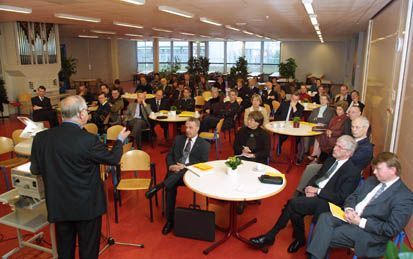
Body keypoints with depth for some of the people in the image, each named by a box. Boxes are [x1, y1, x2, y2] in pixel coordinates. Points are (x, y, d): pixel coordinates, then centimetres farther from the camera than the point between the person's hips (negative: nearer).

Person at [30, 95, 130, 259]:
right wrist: (120, 139, 9)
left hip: (58, 206, 4)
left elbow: (35, 169, 2)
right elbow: (113, 159, -9)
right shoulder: (89, 140, -23)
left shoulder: (41, 137, -10)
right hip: (87, 205, -4)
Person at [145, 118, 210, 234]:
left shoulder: (204, 144, 8)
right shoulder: (178, 139, 20)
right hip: (175, 171, 3)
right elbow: (169, 155, 17)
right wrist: (171, 166, -6)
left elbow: (203, 164, -2)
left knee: (182, 172, -38)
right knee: (171, 186, -28)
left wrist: (185, 166, -15)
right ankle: (169, 220, -19)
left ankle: (159, 186, -40)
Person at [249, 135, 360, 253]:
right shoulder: (331, 160, 11)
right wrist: (309, 188, -5)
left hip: (325, 201, -7)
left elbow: (340, 198, -15)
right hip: (314, 192, 7)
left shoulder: (352, 173, -11)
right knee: (295, 210, -20)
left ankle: (270, 236, -9)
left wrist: (317, 191, -17)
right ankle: (299, 239, 6)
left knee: (293, 203, -24)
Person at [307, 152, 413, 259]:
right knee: (325, 217, -22)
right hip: (351, 216, 7)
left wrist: (361, 222, -19)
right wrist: (349, 209, -7)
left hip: (369, 231, -6)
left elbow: (392, 229, -16)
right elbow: (352, 197, 16)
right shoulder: (372, 180, 13)